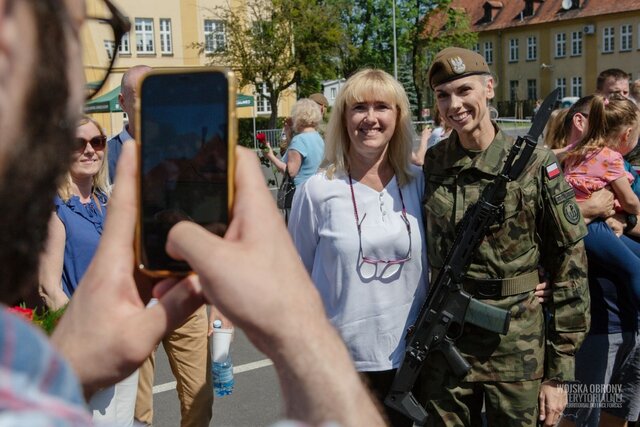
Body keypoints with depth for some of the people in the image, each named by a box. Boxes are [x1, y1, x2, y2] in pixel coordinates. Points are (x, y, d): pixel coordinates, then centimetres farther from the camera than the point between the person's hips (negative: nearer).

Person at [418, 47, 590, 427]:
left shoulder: (536, 163, -10)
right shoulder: (431, 163, 0)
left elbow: (570, 266, -8)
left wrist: (559, 372, -8)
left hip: (517, 347, -3)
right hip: (444, 343, 3)